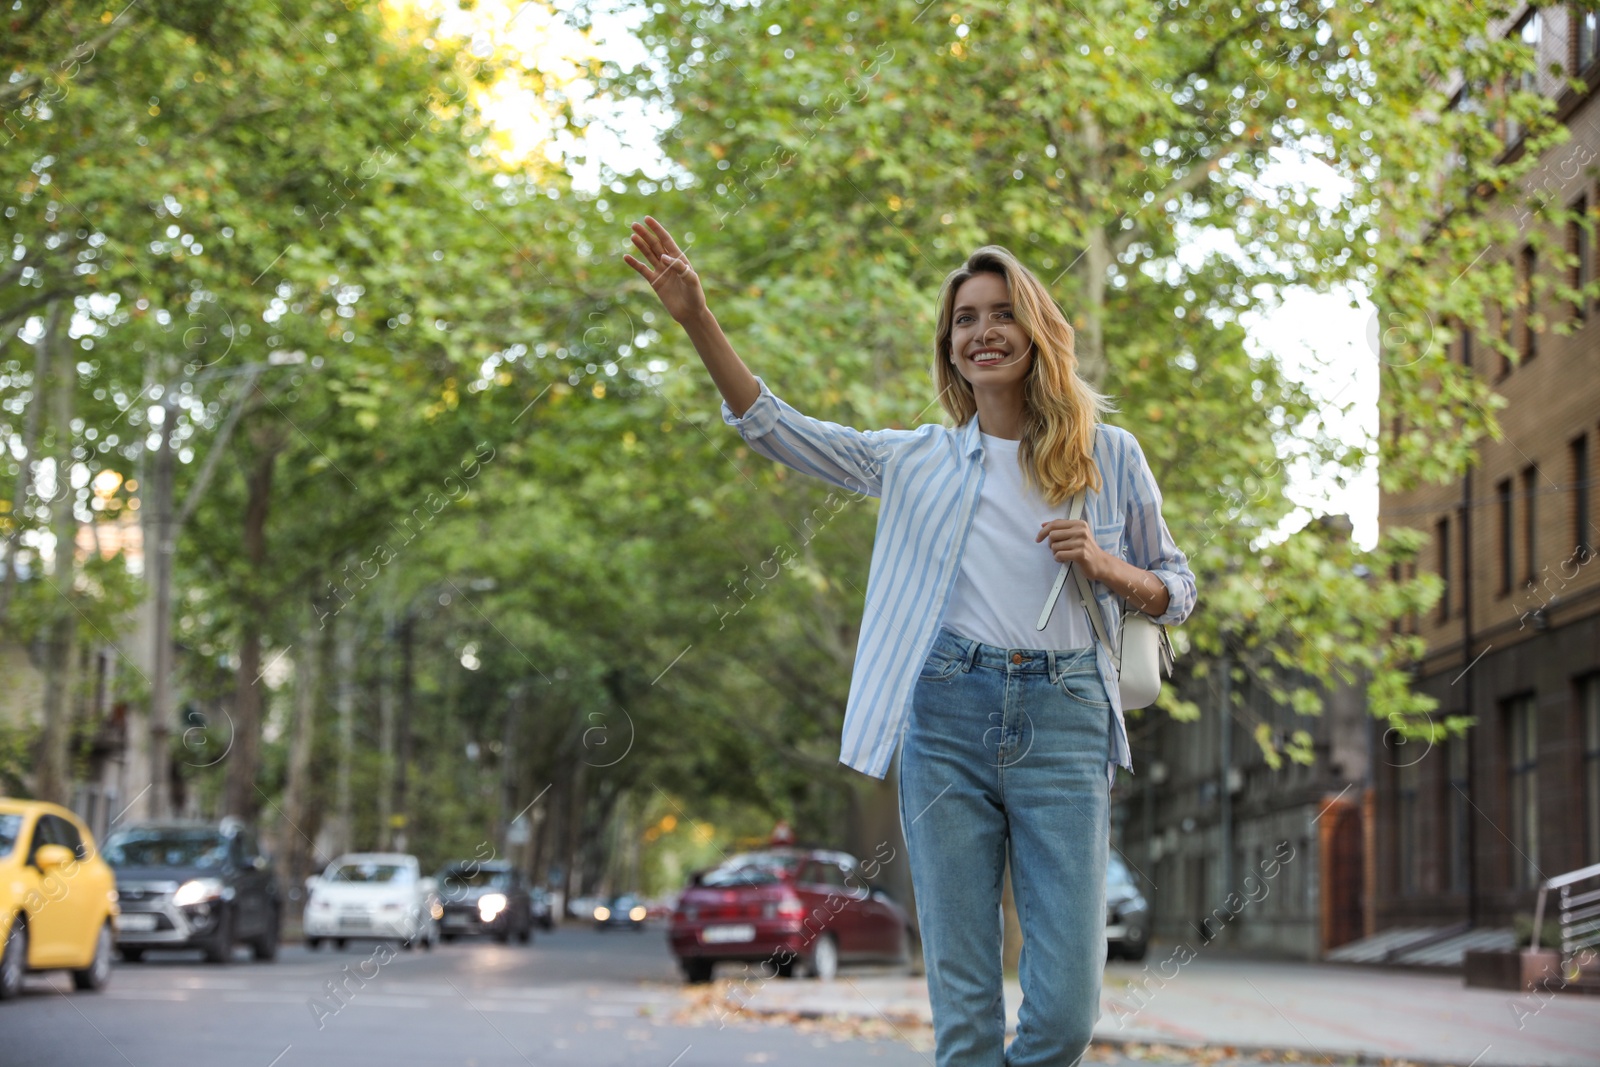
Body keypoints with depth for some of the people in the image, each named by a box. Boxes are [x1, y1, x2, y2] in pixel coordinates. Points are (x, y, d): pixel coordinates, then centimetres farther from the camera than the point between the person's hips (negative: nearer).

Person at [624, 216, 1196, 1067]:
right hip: (946, 716, 1)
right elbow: (774, 427, 10)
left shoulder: (1109, 456, 12)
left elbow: (1177, 590, 17)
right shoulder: (917, 461, 13)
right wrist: (696, 317, -1)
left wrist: (1104, 566, -4)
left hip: (1063, 718, 0)